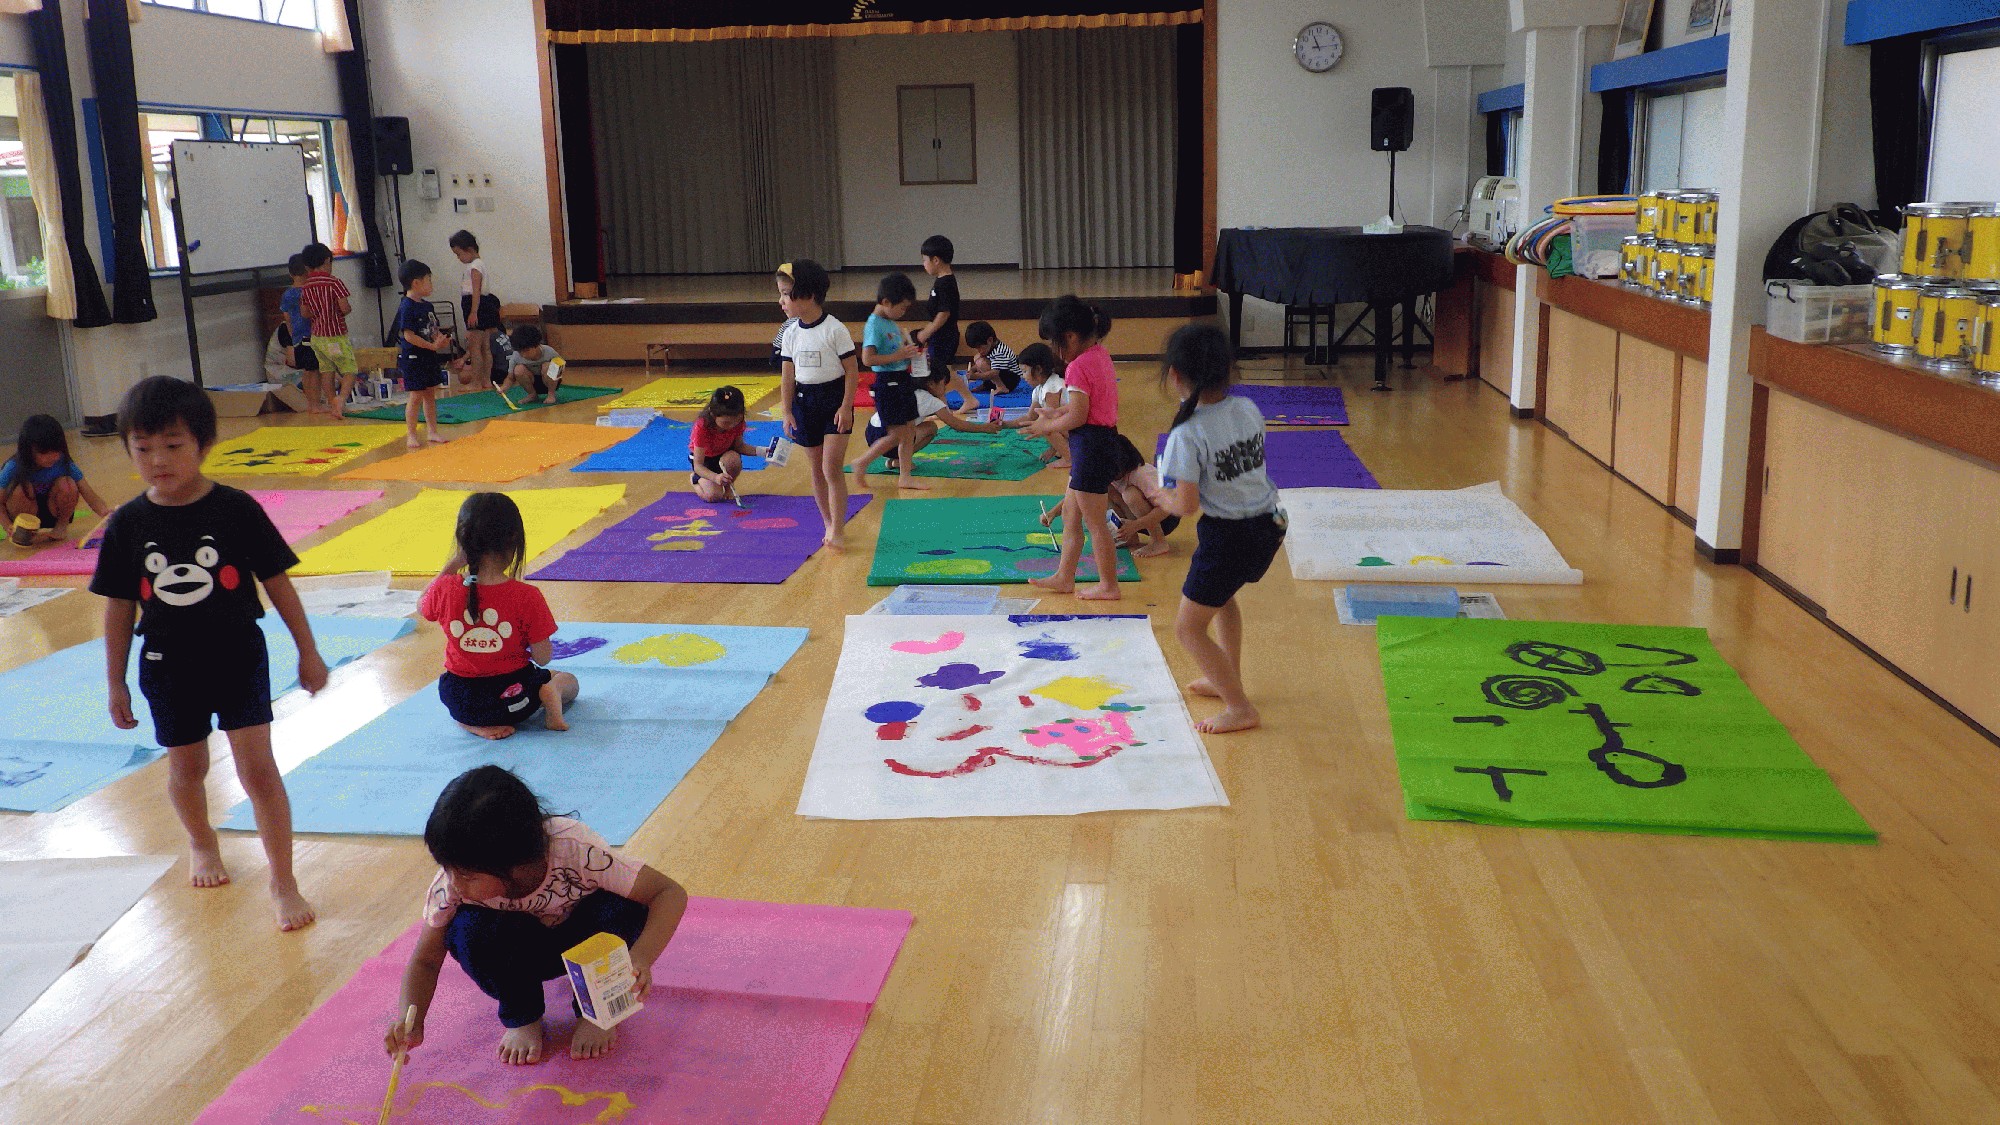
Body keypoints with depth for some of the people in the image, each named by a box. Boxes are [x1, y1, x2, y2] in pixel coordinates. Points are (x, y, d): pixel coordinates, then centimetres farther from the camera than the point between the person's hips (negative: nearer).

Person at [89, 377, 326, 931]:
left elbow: (277, 582, -4)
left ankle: (283, 881, 6)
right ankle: (201, 843, 48)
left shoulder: (236, 510, -12)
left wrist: (308, 652, 0)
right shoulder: (127, 525, -6)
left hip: (240, 658, -2)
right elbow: (119, 607, 2)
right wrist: (116, 683, 6)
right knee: (186, 768, 18)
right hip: (169, 668, 3)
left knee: (257, 767, -5)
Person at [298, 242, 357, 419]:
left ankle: (332, 403, 21)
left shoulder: (305, 287, 3)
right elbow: (345, 308, -19)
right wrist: (349, 308, 3)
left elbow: (304, 312, 7)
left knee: (327, 371, 15)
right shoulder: (334, 282, -14)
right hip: (336, 336, -6)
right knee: (350, 370, -2)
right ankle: (342, 398, -25)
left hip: (317, 336, 6)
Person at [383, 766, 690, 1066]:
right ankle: (521, 1017, -3)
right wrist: (410, 1019, -33)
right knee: (467, 929, -31)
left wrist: (642, 957, -51)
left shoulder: (577, 851, -36)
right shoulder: (453, 881, -27)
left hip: (582, 939, -1)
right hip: (519, 952, 2)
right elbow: (425, 961, -13)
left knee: (624, 909, -34)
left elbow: (671, 893, -35)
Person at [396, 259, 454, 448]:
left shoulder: (427, 306, 10)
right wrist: (433, 345, -21)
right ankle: (412, 436, 4)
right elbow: (409, 335, -20)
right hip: (413, 359, -8)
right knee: (416, 396, -3)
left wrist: (441, 339, -6)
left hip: (430, 357, 8)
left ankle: (432, 432, 20)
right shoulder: (406, 308, -16)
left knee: (430, 395, 12)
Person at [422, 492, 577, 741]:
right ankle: (549, 695, -7)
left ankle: (475, 724, 7)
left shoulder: (445, 590, -14)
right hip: (513, 698, -1)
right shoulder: (526, 597, -21)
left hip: (460, 701, 1)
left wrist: (450, 566, 9)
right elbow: (542, 658, -13)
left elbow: (422, 606, 12)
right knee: (568, 681, 29)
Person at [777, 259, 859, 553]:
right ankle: (828, 523, 23)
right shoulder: (791, 334, 3)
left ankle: (836, 531, -8)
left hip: (834, 398, -5)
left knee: (831, 468, -11)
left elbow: (852, 371, -9)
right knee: (817, 469, 10)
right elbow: (788, 376, 7)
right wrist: (787, 412, 1)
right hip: (804, 401, 5)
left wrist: (846, 407, -13)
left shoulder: (835, 329, -11)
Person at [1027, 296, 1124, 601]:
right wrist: (1057, 414, 10)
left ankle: (1108, 586, 12)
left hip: (1090, 445, -10)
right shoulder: (1100, 355, 9)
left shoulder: (1078, 367, -19)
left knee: (1095, 522, 2)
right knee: (1070, 512, 20)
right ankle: (1064, 577, 29)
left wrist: (1048, 426, -7)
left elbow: (1078, 416, -22)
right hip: (1105, 437, 10)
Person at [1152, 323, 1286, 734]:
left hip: (1227, 535, -8)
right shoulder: (1248, 409, -1)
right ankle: (1228, 680, 45)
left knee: (1188, 627, 8)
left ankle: (1239, 707, 9)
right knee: (1222, 595, 34)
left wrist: (1162, 496, -1)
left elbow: (1187, 504, -22)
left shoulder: (1188, 434, -21)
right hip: (1269, 525, 8)